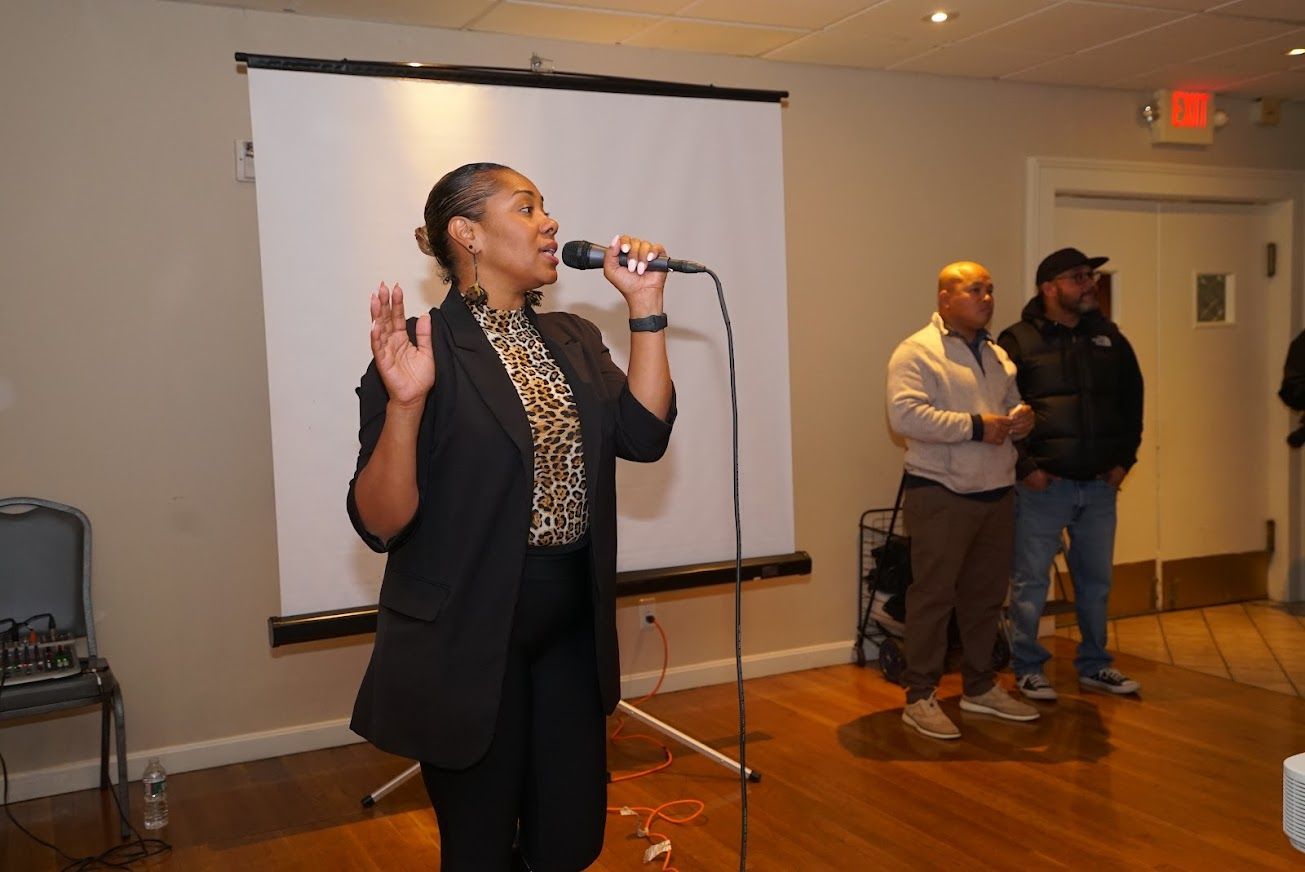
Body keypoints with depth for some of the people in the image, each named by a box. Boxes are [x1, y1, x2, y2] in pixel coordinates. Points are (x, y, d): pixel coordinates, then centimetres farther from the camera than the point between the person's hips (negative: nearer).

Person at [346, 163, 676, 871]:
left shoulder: (573, 340, 7)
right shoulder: (423, 348, -13)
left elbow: (643, 435, -5)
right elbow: (379, 523, -17)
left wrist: (645, 309, -7)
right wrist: (405, 404, -32)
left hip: (573, 627, 6)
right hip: (468, 642, -5)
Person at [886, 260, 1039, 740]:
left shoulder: (998, 355, 16)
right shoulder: (917, 352, -9)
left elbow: (1012, 403, 26)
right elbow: (906, 414, -22)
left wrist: (1021, 417, 1)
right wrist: (975, 426, -22)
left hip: (996, 493, 8)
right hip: (940, 494, -8)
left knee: (987, 594, 15)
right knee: (934, 594, -3)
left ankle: (980, 686, 29)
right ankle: (919, 696, 7)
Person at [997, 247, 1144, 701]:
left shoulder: (1109, 337, 9)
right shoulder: (1018, 340, -8)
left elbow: (1132, 400, 16)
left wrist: (1124, 458, 8)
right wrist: (1024, 466, -14)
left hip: (1100, 485, 5)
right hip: (1042, 485, -5)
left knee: (1096, 579, 15)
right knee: (1031, 581, 3)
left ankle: (1094, 665, 31)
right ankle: (1027, 668, 19)